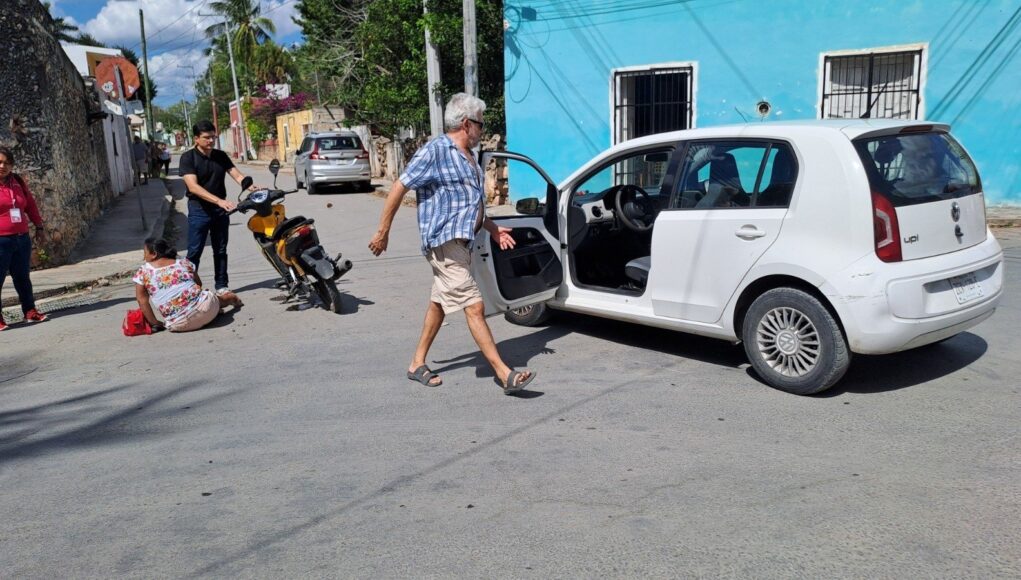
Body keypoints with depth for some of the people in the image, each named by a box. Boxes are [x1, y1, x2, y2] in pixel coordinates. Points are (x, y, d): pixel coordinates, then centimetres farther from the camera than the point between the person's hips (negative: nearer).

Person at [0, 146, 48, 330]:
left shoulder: (17, 182, 10)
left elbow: (30, 204, 19)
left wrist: (39, 227, 19)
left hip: (22, 238, 6)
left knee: (22, 277, 15)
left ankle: (30, 310, 23)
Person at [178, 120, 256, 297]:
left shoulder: (221, 156, 6)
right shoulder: (188, 158, -10)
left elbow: (237, 175, -2)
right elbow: (193, 187, -21)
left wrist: (252, 187, -24)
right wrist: (219, 200, -33)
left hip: (220, 209, 5)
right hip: (199, 211, -4)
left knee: (220, 250, 12)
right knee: (194, 252, -3)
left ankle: (222, 285, 22)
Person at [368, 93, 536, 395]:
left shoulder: (468, 157, 17)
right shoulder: (435, 151, -11)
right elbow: (399, 189, -10)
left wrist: (493, 228, 17)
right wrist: (383, 231, -9)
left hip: (461, 241, 10)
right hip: (444, 242, -10)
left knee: (440, 301, 16)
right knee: (474, 306, -11)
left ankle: (418, 364, 29)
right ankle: (504, 374, -11)